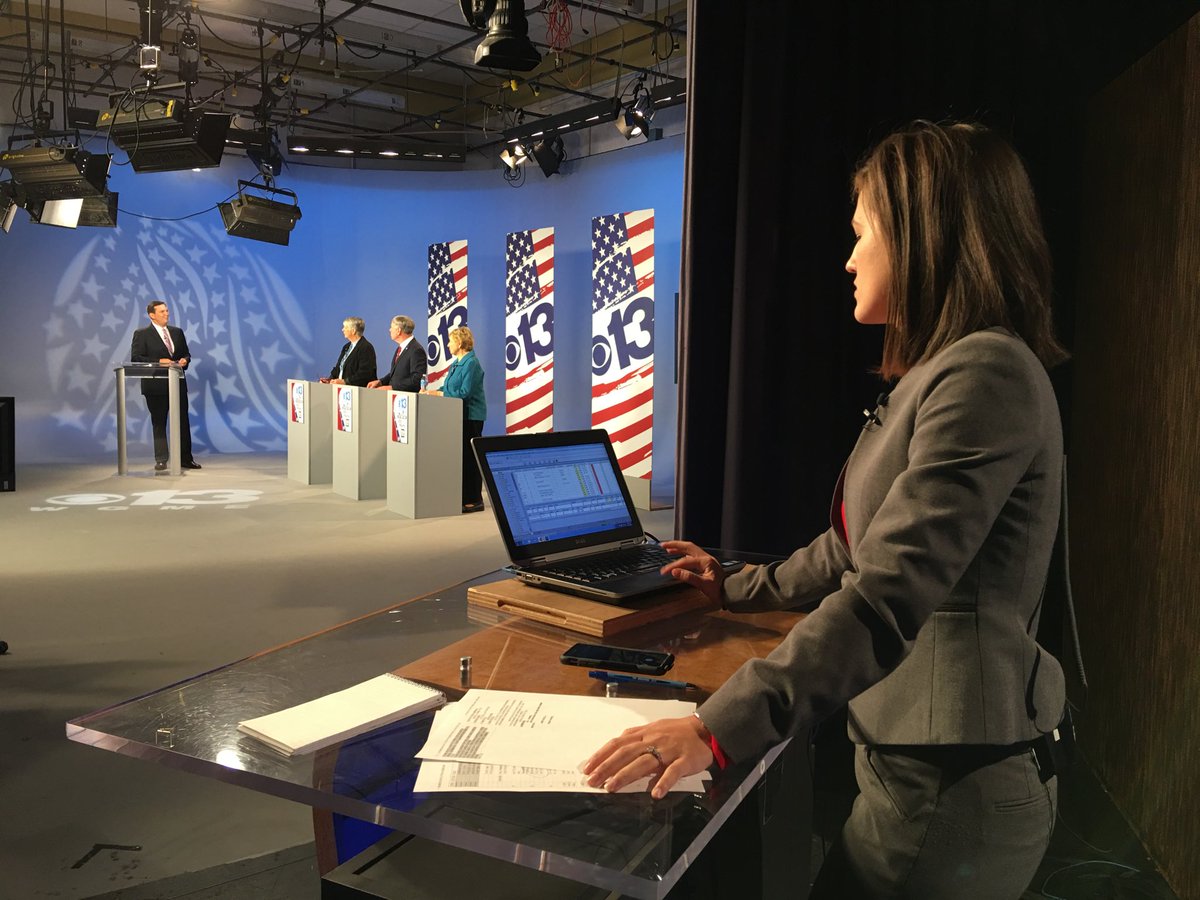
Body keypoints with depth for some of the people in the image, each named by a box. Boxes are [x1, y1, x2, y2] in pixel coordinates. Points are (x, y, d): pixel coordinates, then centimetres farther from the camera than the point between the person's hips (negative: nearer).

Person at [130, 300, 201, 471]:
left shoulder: (177, 332, 13)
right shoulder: (142, 334, -2)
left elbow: (186, 353, 18)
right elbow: (136, 358, -9)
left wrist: (185, 360, -5)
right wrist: (159, 362, -19)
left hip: (178, 383, 4)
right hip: (155, 385, -4)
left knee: (183, 421, 4)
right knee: (158, 423, 3)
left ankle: (186, 458, 11)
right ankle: (161, 460, 8)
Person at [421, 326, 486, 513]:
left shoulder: (471, 364, -15)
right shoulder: (456, 363, 14)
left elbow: (464, 393, -22)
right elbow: (448, 388, 19)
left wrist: (437, 394, -17)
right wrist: (431, 391, 3)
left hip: (471, 416, -9)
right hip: (458, 415, 9)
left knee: (469, 456, -5)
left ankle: (474, 500, 2)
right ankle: (462, 496, 20)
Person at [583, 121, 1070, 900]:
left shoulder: (986, 374, -21)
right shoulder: (939, 376, 12)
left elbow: (889, 596, -30)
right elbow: (859, 551, 19)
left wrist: (718, 727, -34)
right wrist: (741, 586, 28)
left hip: (951, 779, -9)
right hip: (919, 754, 9)